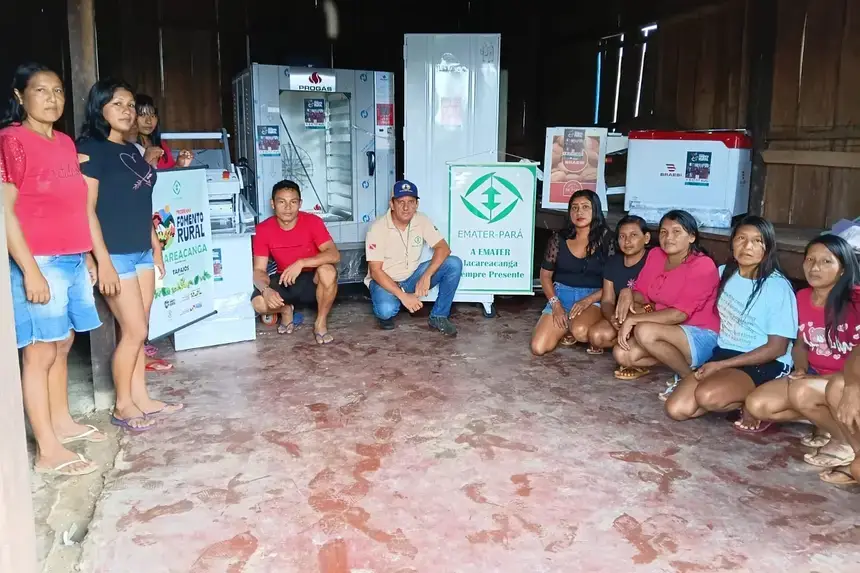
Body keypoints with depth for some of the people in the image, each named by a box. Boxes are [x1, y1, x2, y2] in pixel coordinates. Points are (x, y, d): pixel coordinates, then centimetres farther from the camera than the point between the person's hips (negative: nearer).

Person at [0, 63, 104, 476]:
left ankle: (61, 422, 32)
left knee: (63, 345, 17)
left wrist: (87, 255, 17)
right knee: (40, 352, -2)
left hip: (73, 260, 8)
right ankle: (48, 451, 5)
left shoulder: (66, 143, 13)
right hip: (39, 263, -8)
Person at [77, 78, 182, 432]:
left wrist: (156, 247, 17)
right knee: (134, 331, -4)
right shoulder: (91, 149, -10)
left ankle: (140, 398, 21)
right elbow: (86, 209, -15)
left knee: (137, 330, 11)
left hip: (141, 252, 8)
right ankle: (123, 406, 11)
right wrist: (103, 262, -19)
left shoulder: (132, 150, 13)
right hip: (115, 255, -7)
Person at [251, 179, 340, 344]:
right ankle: (286, 310, 11)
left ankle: (321, 322, -12)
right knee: (258, 303, -28)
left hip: (312, 281, -1)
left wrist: (301, 263, -41)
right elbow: (259, 270, -13)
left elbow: (334, 255, -28)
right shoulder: (263, 229, -12)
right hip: (284, 281, 2)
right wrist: (266, 290, -36)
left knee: (328, 270, -36)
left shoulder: (312, 221, -18)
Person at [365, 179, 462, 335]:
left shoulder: (422, 221, -9)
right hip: (385, 281, -4)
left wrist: (426, 276, -30)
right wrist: (402, 295, -31)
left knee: (454, 264, -16)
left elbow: (443, 248, -14)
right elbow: (375, 271, -22)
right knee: (386, 310, -38)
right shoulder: (378, 228, -20)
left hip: (412, 277, 4)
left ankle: (438, 317, -4)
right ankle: (386, 313, 3)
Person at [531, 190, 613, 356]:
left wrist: (587, 301, -16)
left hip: (593, 298, -2)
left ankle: (572, 328, 3)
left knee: (580, 332, -37)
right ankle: (566, 329, 16)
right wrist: (555, 304, -6)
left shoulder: (605, 239, -3)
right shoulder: (559, 238, 2)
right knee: (538, 348, -15)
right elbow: (545, 274, 8)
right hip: (561, 296, 3)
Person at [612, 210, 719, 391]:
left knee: (644, 331, -33)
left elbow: (679, 314, -25)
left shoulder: (703, 266, -20)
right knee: (622, 354, -15)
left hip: (700, 338, -7)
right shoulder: (655, 255, 0)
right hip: (667, 332, 7)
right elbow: (642, 295, 6)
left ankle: (688, 376, -12)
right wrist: (628, 293, -19)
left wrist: (633, 320, -25)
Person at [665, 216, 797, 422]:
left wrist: (721, 365, -17)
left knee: (708, 396, -34)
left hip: (764, 364, -6)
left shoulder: (778, 287, -13)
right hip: (722, 354, 6)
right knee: (676, 409, -14)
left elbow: (777, 348, -14)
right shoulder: (724, 273, 5)